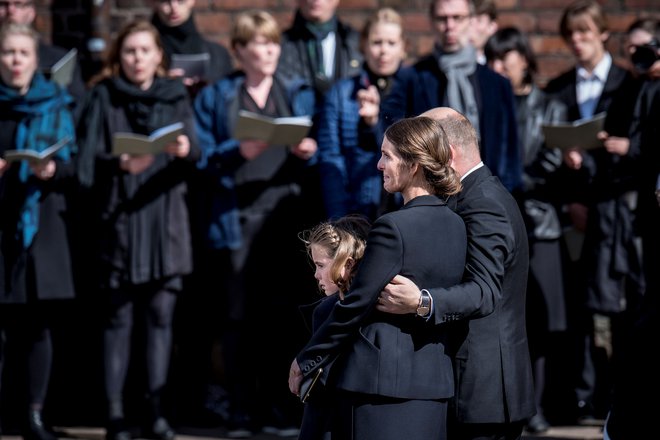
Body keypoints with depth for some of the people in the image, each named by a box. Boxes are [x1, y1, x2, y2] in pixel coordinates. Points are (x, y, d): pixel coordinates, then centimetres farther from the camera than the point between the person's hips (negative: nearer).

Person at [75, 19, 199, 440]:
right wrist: (120, 164, -23)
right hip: (119, 217, -2)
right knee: (119, 316, -2)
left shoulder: (176, 96, 10)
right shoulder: (103, 97, 5)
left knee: (161, 314, 0)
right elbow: (89, 158, -3)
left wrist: (186, 150, -22)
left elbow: (195, 155, 1)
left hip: (166, 218, 2)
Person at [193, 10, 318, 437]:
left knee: (286, 314, -2)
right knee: (240, 316, -3)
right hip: (236, 216, -1)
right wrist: (239, 151, -14)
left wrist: (308, 153, -11)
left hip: (287, 214, 1)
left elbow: (315, 156, 11)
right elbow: (204, 157, 3)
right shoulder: (215, 97, 10)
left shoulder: (299, 94, 14)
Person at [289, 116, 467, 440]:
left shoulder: (393, 228, -15)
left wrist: (306, 361, -2)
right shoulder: (456, 226, 8)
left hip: (382, 379, -8)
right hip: (435, 380, 8)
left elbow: (355, 306, -12)